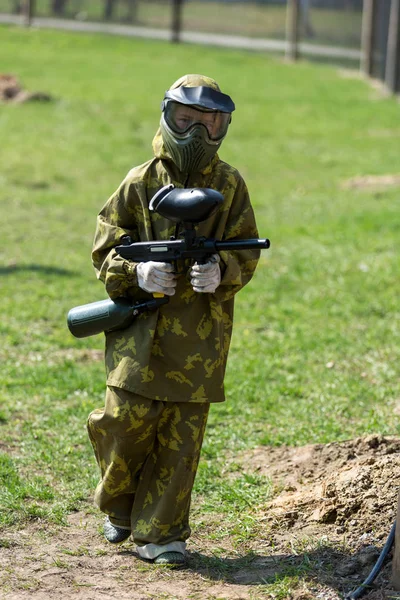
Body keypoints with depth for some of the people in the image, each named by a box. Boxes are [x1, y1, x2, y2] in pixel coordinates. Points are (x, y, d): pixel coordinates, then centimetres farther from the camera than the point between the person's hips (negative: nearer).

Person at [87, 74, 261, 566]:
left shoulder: (230, 186, 5)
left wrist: (221, 272, -16)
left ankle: (160, 533, 12)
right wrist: (137, 272, -15)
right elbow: (104, 248, 4)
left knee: (182, 436, 1)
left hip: (200, 334, 1)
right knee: (126, 419, -4)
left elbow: (246, 253, 5)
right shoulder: (140, 182, 2)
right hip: (140, 326, -1)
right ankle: (118, 507, 24)